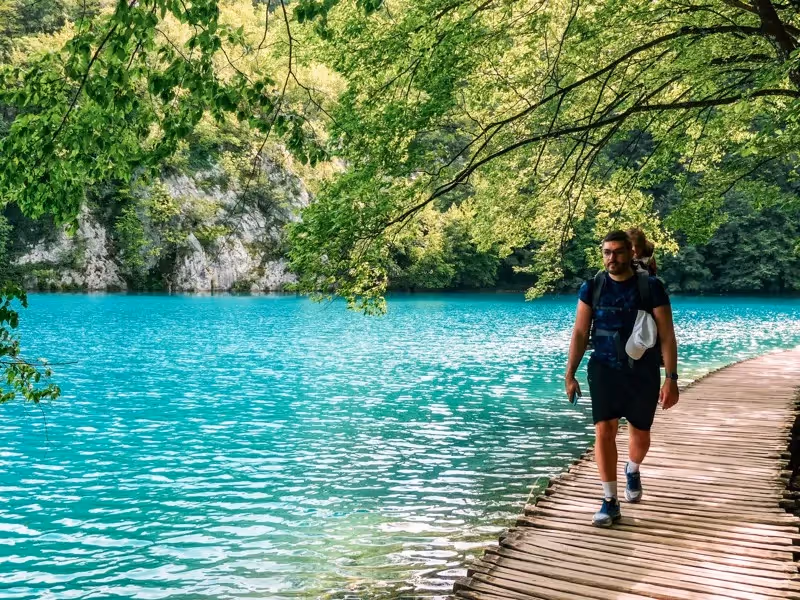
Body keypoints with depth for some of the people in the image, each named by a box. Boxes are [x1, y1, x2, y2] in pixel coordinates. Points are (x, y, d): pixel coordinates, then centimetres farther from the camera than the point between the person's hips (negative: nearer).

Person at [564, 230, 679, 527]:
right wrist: (570, 374, -3)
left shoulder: (651, 287, -8)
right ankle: (610, 502, 0)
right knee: (604, 431, -10)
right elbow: (580, 333, 1)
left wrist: (671, 379, -13)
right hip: (604, 369, 1)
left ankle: (633, 471, 46)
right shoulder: (592, 288, -3)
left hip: (643, 372, 0)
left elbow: (667, 336, -8)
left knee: (640, 435, 12)